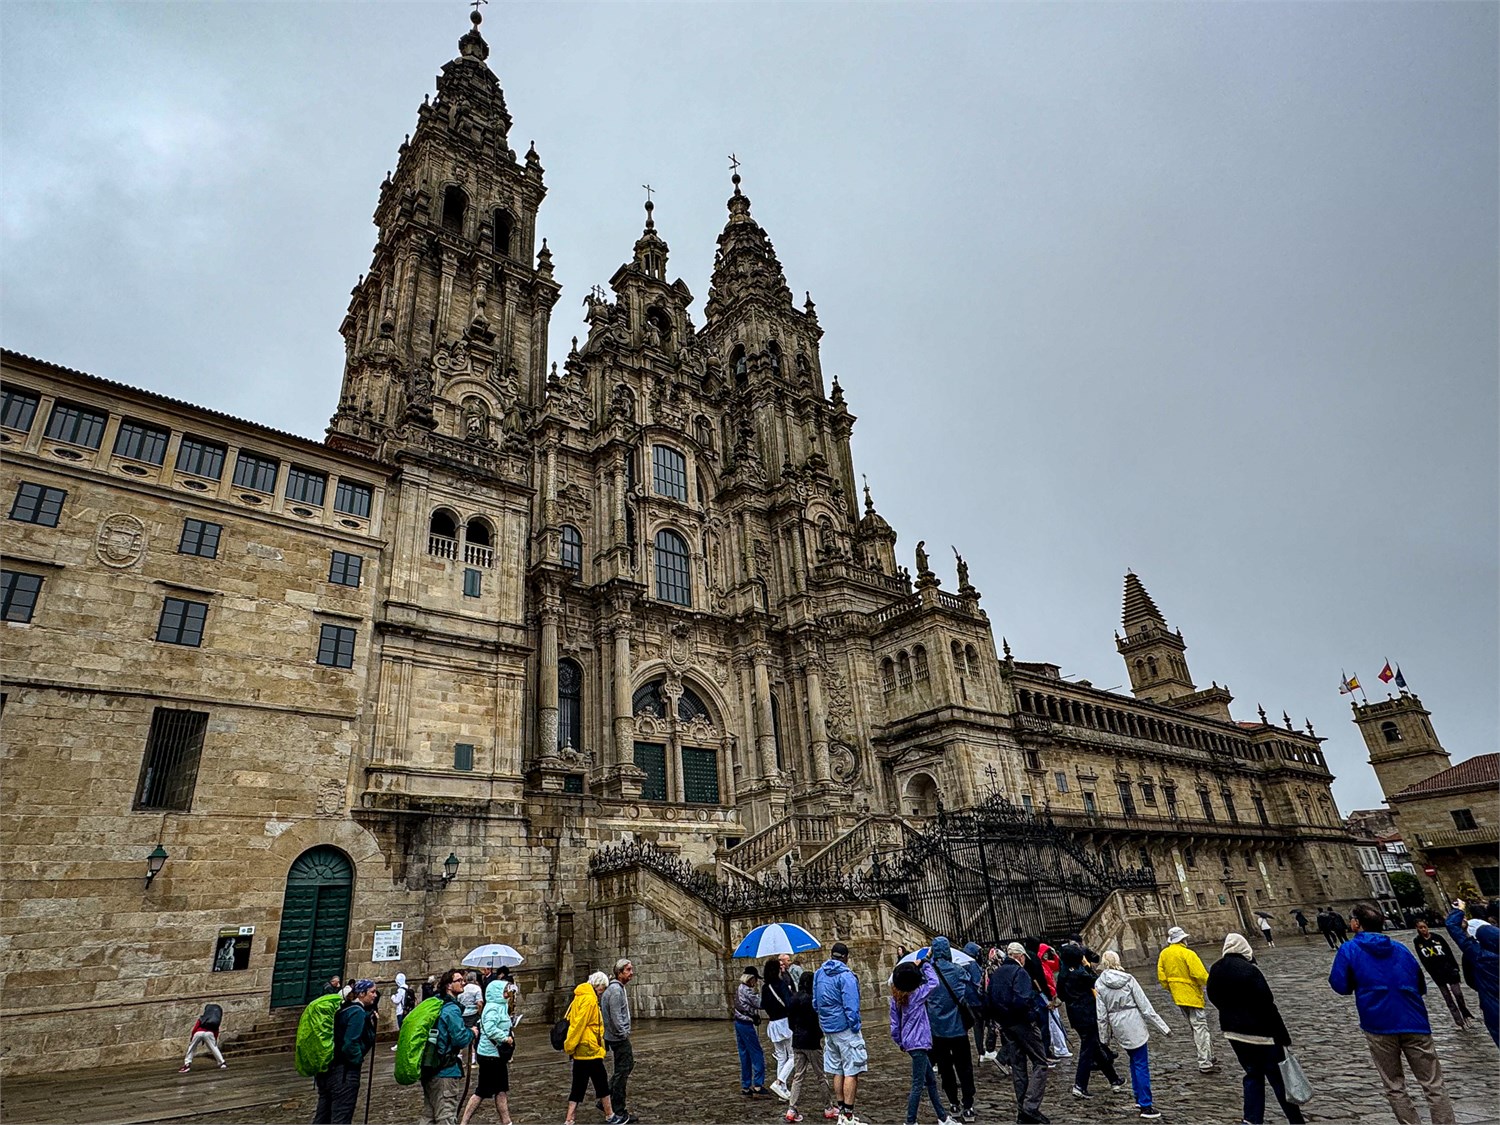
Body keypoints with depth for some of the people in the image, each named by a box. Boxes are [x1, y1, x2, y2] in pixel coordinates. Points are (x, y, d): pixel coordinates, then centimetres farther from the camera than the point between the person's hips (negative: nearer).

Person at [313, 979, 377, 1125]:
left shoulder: (344, 1009, 12)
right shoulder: (358, 1012, -16)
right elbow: (350, 1044, -24)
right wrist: (358, 1059, -10)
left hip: (327, 1068, 9)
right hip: (344, 1072, -9)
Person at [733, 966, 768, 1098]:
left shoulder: (739, 989, 11)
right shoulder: (747, 991, -17)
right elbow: (760, 1004, -17)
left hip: (739, 1023, 9)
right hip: (747, 1024, -9)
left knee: (745, 1055, 13)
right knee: (757, 1054, -2)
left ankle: (745, 1087, 17)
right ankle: (758, 1085, -3)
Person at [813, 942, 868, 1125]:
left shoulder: (819, 973, 9)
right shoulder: (845, 975, -14)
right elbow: (851, 1006, -19)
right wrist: (856, 1027, -12)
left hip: (828, 1028, 7)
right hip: (845, 1028, -7)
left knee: (837, 1072, 14)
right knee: (851, 1072, -2)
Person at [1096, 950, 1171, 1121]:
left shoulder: (1100, 984, -2)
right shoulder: (1128, 979, -8)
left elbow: (1101, 1015, 0)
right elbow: (1145, 1006, -8)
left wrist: (1104, 1038, 10)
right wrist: (1163, 1026, 0)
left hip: (1118, 1028, 3)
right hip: (1134, 1025, -3)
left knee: (1134, 1061, 20)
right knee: (1141, 1065, 2)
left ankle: (1139, 1099, 24)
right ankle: (1145, 1107, 1)